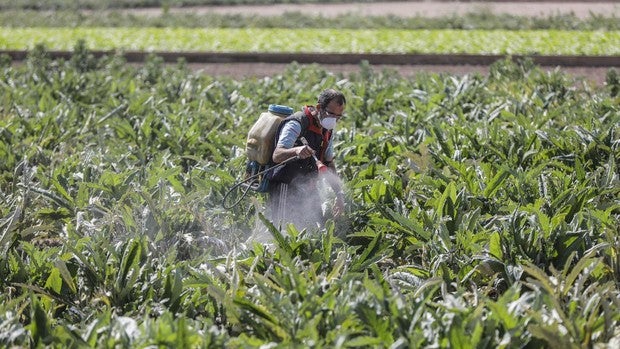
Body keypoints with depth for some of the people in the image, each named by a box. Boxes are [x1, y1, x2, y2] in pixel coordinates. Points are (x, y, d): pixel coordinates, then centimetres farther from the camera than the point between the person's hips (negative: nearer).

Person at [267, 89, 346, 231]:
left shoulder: (327, 130, 9)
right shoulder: (297, 124, -18)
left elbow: (329, 164, 19)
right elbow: (276, 156, -31)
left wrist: (339, 195, 13)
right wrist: (296, 151, -51)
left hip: (307, 191, 8)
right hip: (284, 191, -8)